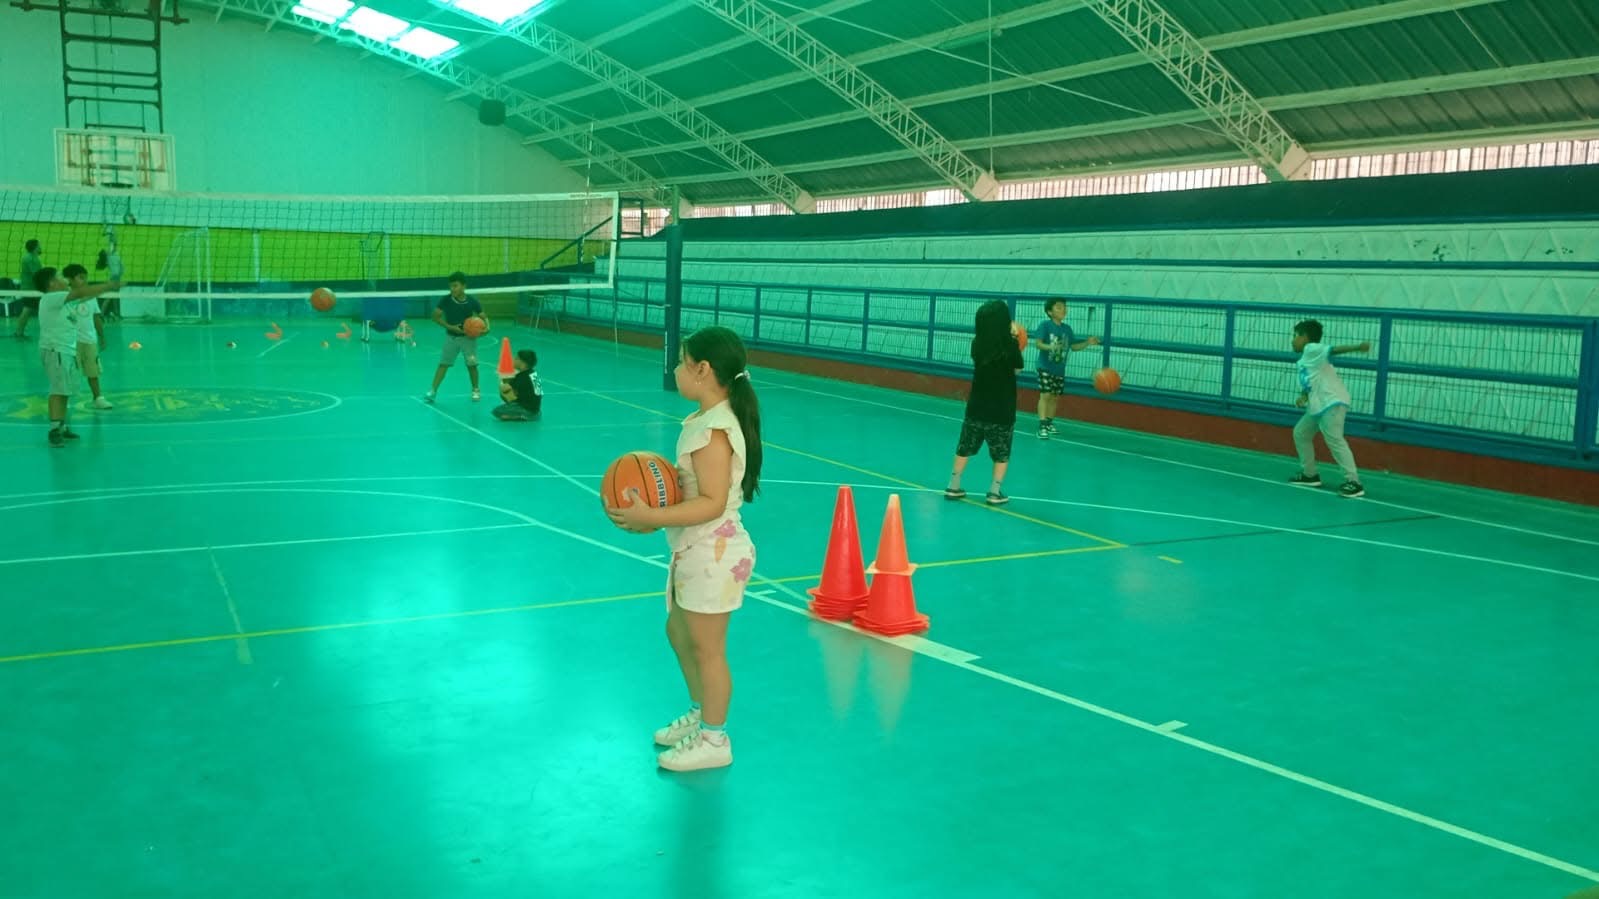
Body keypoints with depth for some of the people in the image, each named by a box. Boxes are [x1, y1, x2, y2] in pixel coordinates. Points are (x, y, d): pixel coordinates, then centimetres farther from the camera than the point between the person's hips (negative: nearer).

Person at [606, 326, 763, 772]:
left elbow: (712, 502, -29)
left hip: (713, 554, -10)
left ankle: (713, 740, 21)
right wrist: (652, 512, 3)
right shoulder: (705, 420, 6)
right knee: (679, 634, 23)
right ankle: (700, 715, 41)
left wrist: (652, 517, -31)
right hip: (695, 551, 10)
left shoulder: (714, 430, -24)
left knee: (706, 648, 4)